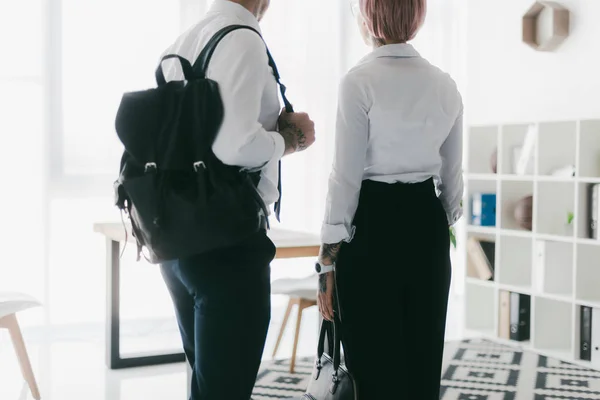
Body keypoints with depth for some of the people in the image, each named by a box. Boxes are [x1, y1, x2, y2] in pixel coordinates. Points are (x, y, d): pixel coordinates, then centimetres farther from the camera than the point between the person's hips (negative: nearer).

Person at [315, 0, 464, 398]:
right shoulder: (444, 84, 6)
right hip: (427, 224, 6)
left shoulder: (360, 81, -11)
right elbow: (452, 174, 11)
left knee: (375, 365, 4)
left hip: (373, 226, -6)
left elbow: (347, 176, -13)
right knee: (424, 359, 14)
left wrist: (328, 259, -8)